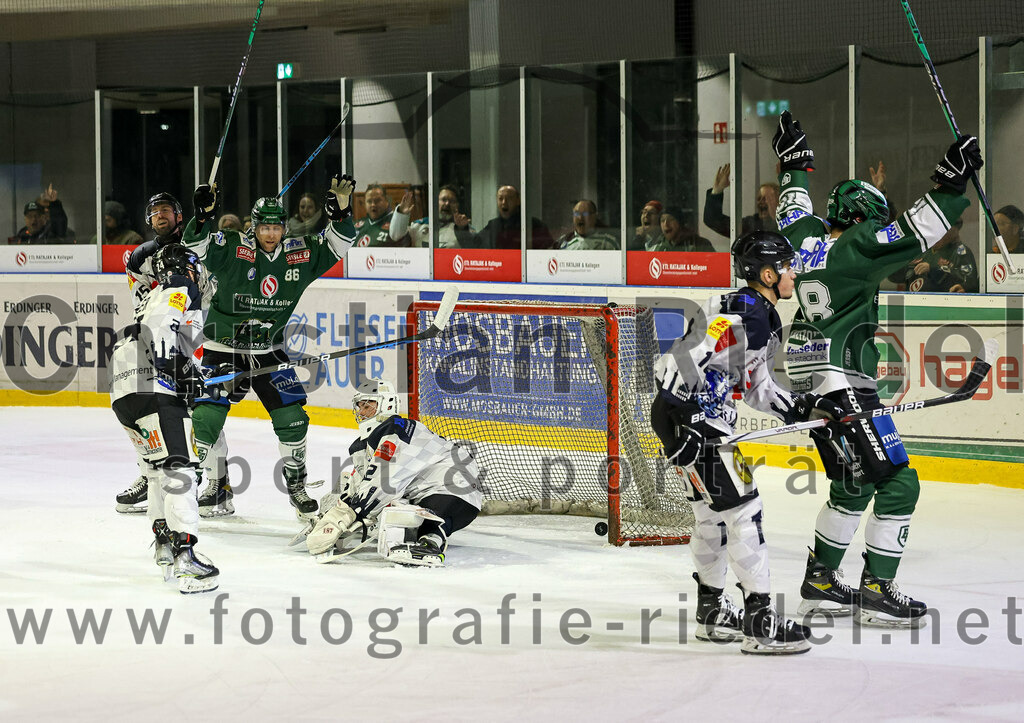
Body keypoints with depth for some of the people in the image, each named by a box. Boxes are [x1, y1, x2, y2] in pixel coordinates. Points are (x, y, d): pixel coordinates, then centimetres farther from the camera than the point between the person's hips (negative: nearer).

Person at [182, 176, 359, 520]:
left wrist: (341, 212, -18)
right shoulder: (232, 249, -14)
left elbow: (336, 246, 0)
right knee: (205, 417, -9)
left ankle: (296, 484, 16)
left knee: (292, 417, -3)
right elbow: (195, 246, -24)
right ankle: (217, 487, 9)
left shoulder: (299, 254, -4)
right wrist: (202, 217, -41)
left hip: (269, 352, 2)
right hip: (223, 348, -2)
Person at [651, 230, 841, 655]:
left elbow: (756, 388, 21)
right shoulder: (743, 314, -20)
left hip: (708, 417, 11)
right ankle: (759, 622, -9)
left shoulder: (763, 319, 14)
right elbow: (681, 364, -26)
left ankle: (712, 612, 31)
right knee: (741, 509, -10)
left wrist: (804, 408, 13)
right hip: (686, 416, -11)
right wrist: (682, 427, -27)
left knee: (713, 513, 19)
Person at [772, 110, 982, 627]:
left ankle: (820, 582, 24)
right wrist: (950, 184, -19)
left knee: (854, 485, 20)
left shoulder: (807, 237, 9)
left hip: (813, 386, 10)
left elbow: (795, 213, 31)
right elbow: (912, 235, -22)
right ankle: (877, 591, -6)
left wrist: (794, 163, 45)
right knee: (897, 482, -5)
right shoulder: (854, 248, -14)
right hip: (845, 386, -10)